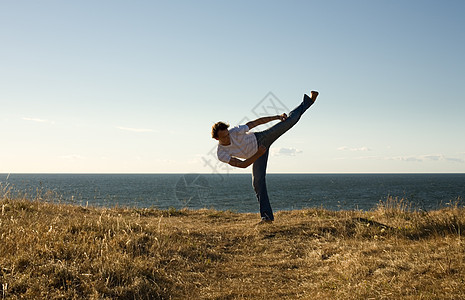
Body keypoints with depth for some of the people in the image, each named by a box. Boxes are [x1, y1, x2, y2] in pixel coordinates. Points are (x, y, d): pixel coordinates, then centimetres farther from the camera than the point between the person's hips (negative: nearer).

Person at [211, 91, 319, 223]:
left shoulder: (235, 131, -27)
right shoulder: (221, 155, -24)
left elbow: (256, 122, -16)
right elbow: (242, 164, -23)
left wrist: (277, 117, -15)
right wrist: (258, 154, -33)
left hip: (262, 138, 0)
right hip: (256, 155, 0)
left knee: (289, 121, -7)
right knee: (258, 183, -12)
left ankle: (308, 101, 17)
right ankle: (267, 216, -6)